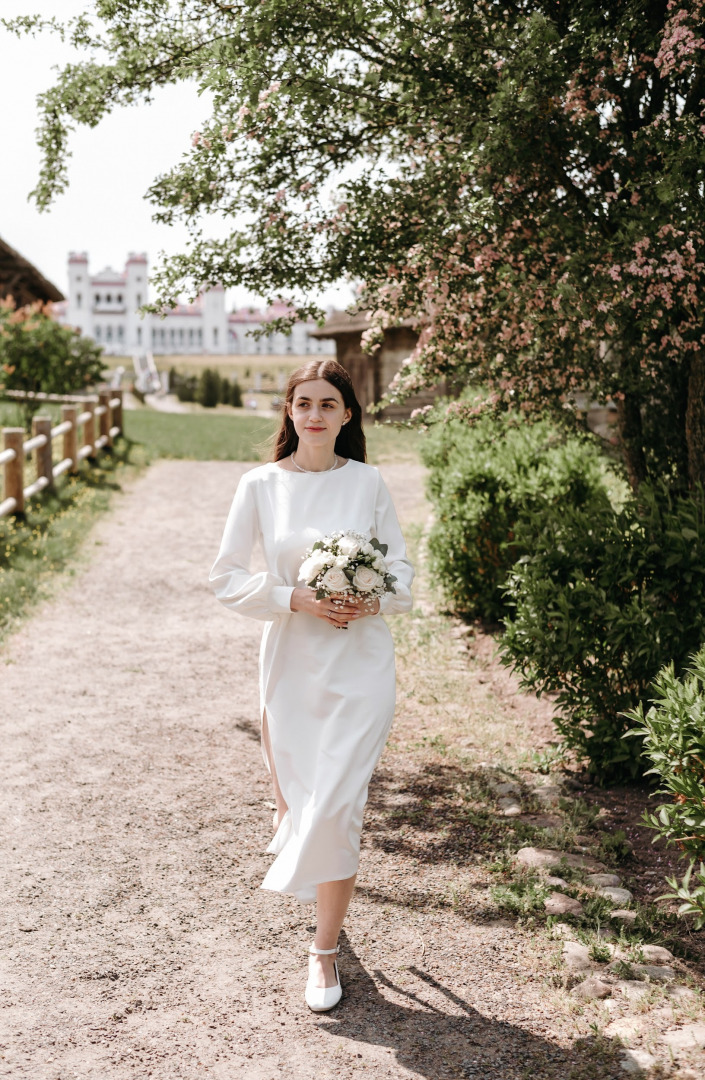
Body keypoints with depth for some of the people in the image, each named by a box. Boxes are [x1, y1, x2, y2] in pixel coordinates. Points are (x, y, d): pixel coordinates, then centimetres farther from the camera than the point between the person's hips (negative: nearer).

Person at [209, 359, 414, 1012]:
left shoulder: (368, 483, 0)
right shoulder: (260, 485, -1)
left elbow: (400, 567, 6)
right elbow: (227, 578, 0)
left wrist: (373, 602, -15)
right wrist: (296, 599, -14)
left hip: (360, 663, -1)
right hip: (291, 659, 1)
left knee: (337, 806, -6)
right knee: (296, 797, 12)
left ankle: (324, 952, 10)